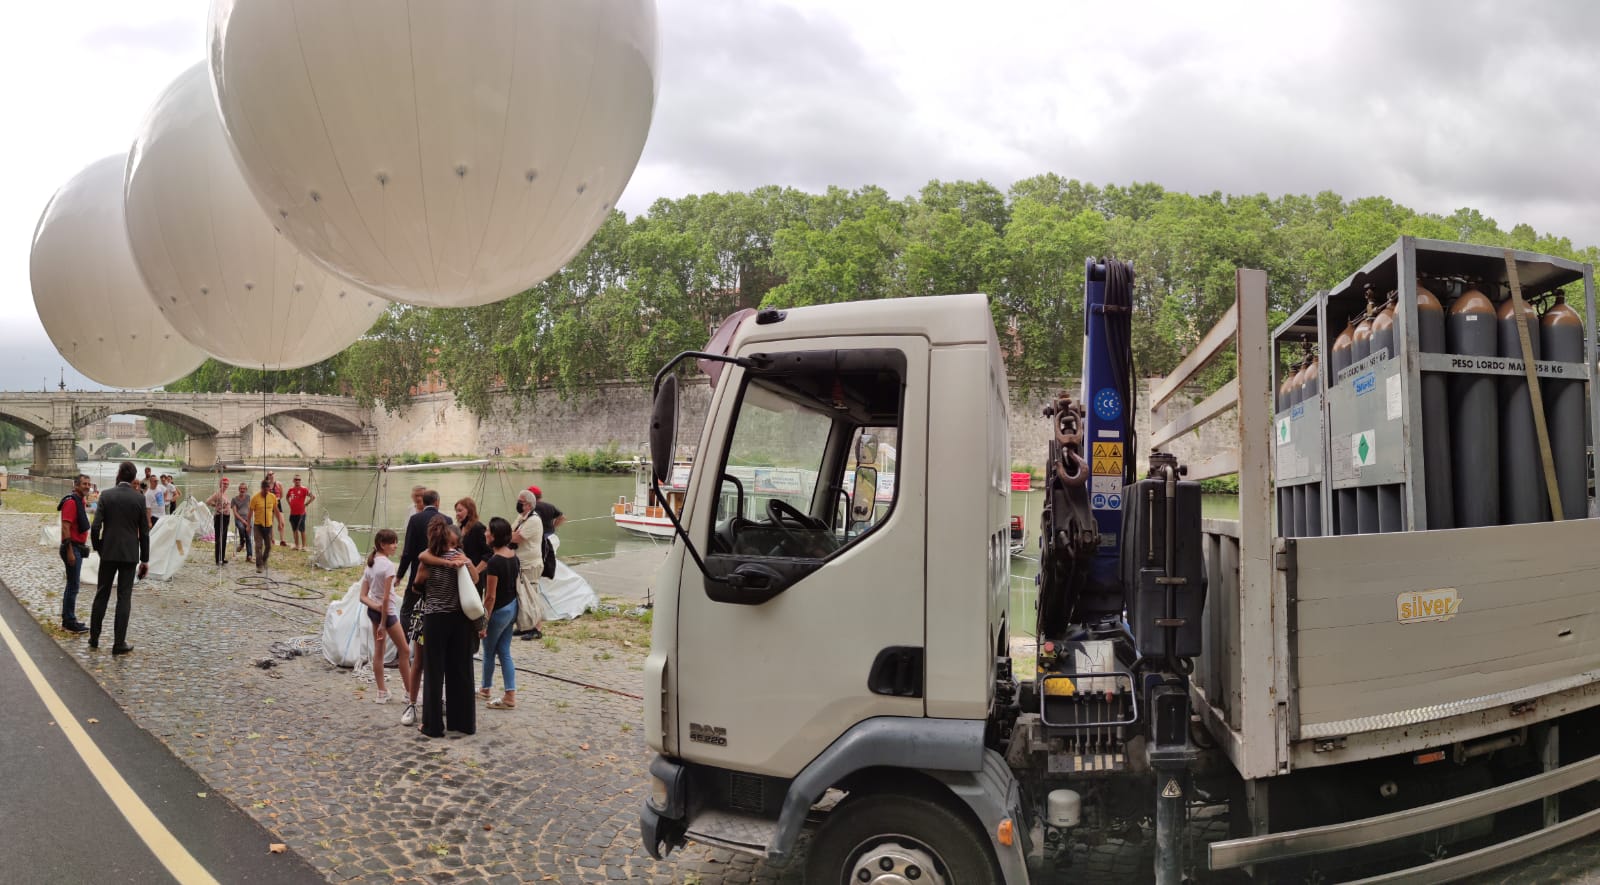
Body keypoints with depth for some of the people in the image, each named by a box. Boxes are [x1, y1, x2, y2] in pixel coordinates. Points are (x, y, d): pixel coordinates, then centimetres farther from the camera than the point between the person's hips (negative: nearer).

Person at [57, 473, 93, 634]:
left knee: (71, 585, 15)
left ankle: (67, 620, 22)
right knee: (73, 586, -7)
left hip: (78, 547, 10)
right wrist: (70, 551, -23)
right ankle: (70, 623, -2)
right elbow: (65, 527, -20)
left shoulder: (80, 501, 15)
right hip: (72, 548, -10)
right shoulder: (71, 502, -15)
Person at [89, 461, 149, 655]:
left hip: (108, 552, 1)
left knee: (102, 595, 14)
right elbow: (144, 532, -1)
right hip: (129, 554, -1)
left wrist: (98, 548, 10)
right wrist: (145, 559, 6)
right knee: (124, 597, 2)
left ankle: (94, 638, 22)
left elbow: (95, 526, -7)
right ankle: (119, 643, 3)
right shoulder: (139, 498, -4)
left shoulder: (106, 495, -3)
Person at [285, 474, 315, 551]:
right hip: (292, 513, 6)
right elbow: (287, 496, 29)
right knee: (295, 530, 13)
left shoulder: (304, 489, -9)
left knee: (302, 530, -3)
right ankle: (297, 545, 22)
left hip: (301, 513, -6)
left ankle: (303, 546, 1)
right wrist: (290, 504, 15)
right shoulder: (291, 489, 8)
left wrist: (306, 504, -10)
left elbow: (313, 497, -11)